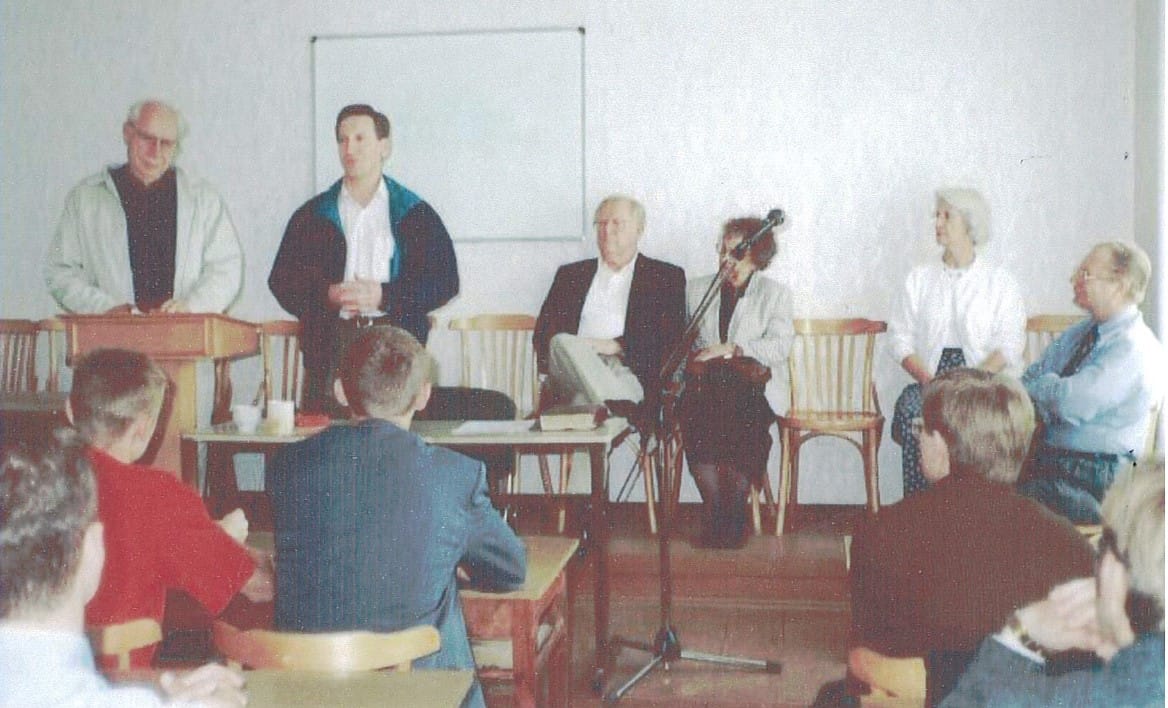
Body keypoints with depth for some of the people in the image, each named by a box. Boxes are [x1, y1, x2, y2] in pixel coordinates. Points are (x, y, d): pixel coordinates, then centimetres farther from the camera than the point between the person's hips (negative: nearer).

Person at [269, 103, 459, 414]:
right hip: (330, 344, 2)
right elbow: (281, 280, 13)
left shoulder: (416, 214, 11)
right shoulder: (311, 216, 16)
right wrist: (326, 294, -7)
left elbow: (445, 280, 3)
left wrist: (384, 295, -9)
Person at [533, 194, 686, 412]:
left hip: (628, 371, -3)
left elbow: (671, 338, 4)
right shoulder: (571, 274, 26)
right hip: (575, 367, 4)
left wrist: (616, 346, -10)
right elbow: (543, 332, 15)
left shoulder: (666, 277, 17)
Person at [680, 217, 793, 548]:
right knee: (696, 412, -33)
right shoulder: (697, 289, 20)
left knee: (741, 419, -35)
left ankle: (734, 517, -17)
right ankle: (713, 514, -20)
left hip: (753, 385, -2)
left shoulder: (775, 294, 11)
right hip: (706, 381, 2)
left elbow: (779, 346, -4)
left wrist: (731, 348, -15)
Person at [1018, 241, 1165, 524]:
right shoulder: (1079, 333, 16)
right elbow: (1029, 381, 15)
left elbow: (1070, 403, -22)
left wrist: (1042, 385, -1)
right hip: (1045, 455, 8)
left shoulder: (1135, 349, -12)